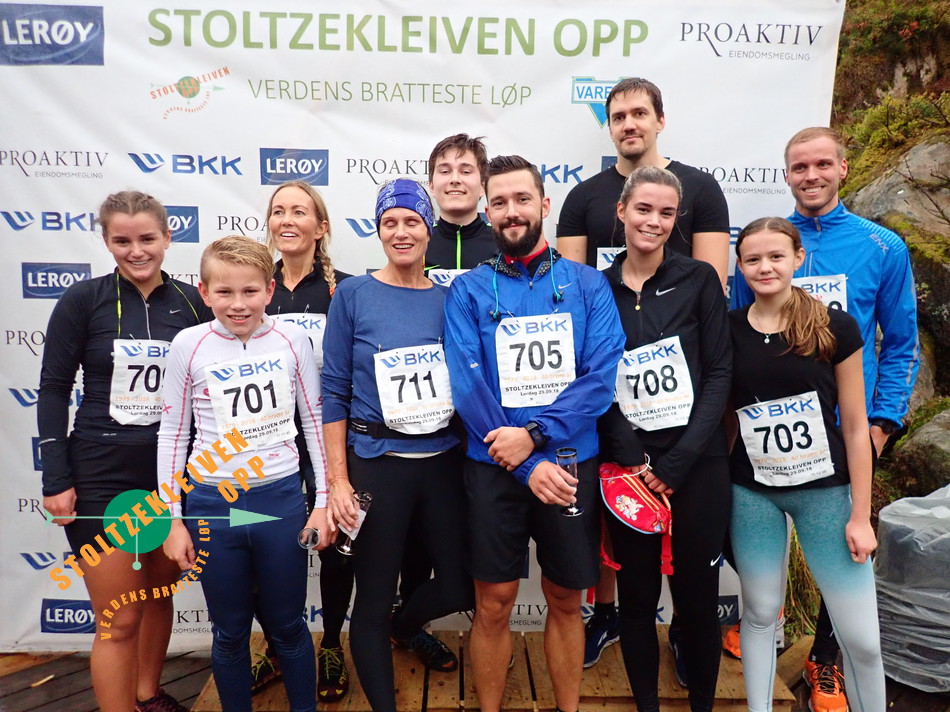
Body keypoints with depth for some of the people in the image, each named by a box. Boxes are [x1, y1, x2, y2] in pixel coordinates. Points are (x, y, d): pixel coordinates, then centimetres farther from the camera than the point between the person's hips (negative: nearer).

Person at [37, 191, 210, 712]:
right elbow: (53, 391, -3)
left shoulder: (193, 302, 1)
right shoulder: (82, 301, -5)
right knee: (119, 621, 1)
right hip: (103, 477, -3)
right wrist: (56, 480, -7)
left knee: (159, 596, 18)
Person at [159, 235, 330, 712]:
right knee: (229, 631, 14)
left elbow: (314, 422, 3)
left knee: (288, 626, 13)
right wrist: (172, 519, 2)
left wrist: (323, 501, 1)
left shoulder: (292, 339, -4)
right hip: (212, 503, 0)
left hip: (281, 498, 0)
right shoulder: (190, 344, -5)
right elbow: (172, 433, 2)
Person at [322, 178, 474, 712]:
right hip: (377, 465, -3)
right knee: (374, 599, 8)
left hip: (445, 462, 3)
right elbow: (335, 391, -4)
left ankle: (404, 627, 45)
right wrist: (339, 480, -8)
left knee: (460, 588, 12)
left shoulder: (449, 298, 4)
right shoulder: (353, 295, -4)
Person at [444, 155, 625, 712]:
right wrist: (531, 466, -16)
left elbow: (603, 375, -8)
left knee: (566, 600, 14)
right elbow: (468, 385, -9)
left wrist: (534, 434, -20)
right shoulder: (469, 291, 1)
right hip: (494, 465, 0)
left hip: (573, 461, 1)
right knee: (494, 603, 7)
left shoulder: (588, 284, 2)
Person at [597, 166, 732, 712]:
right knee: (637, 597, 9)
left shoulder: (698, 279, 1)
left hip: (698, 463, -1)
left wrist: (677, 462, -10)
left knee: (698, 597, 8)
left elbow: (719, 373, -3)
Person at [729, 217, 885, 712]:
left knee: (861, 637, 0)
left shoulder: (835, 327, -6)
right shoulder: (728, 331, -2)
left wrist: (860, 514, -4)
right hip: (752, 493, 2)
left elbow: (855, 426, -3)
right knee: (760, 613, 13)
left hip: (825, 490, -1)